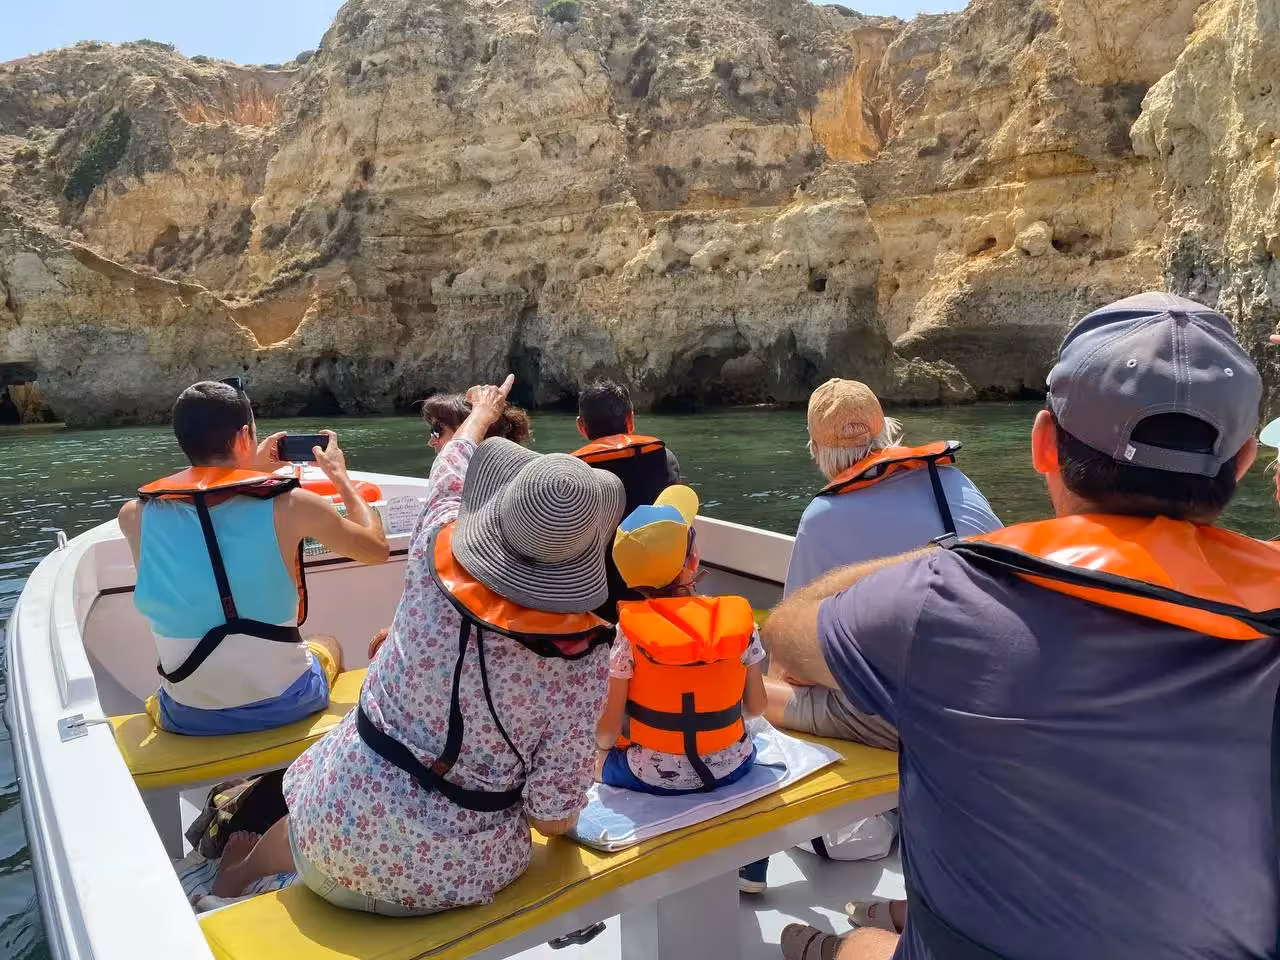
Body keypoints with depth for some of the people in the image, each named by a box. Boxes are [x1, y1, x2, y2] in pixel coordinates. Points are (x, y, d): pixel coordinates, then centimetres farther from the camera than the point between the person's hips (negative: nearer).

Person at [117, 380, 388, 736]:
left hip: (189, 716, 2)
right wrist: (340, 476, 10)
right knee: (328, 644, 35)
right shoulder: (288, 504, -18)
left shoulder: (135, 515, -9)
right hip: (282, 703, -1)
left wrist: (250, 470, 21)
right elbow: (376, 548, -2)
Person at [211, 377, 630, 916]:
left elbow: (448, 478, 4)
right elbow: (553, 819, -15)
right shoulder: (582, 658, -23)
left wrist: (481, 414, 24)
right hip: (453, 875, 0)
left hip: (342, 828, 0)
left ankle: (237, 874, 65)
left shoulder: (437, 567, -19)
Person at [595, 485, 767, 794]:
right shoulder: (738, 619, -14)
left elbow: (609, 725, -13)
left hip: (653, 777, -2)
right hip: (731, 767, 2)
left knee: (597, 759, 28)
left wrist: (603, 747, 10)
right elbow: (756, 707, -2)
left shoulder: (630, 632, -20)